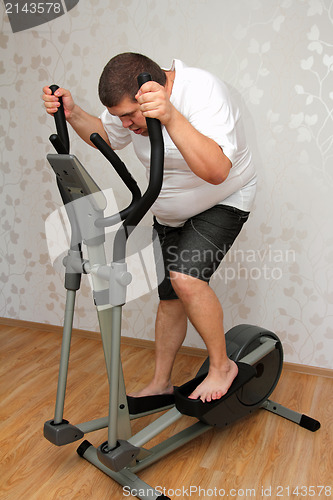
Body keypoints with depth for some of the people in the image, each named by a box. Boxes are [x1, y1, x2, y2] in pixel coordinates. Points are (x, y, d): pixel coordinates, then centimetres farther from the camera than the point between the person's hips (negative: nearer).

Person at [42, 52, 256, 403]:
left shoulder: (202, 92, -31)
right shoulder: (131, 103, -10)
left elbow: (216, 171, -45)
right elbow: (105, 136, 8)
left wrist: (171, 117, -56)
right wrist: (72, 114, -10)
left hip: (223, 202, -6)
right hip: (170, 213, 6)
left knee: (185, 278, -27)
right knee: (170, 297, 8)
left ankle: (222, 365, -3)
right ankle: (160, 383, 24)